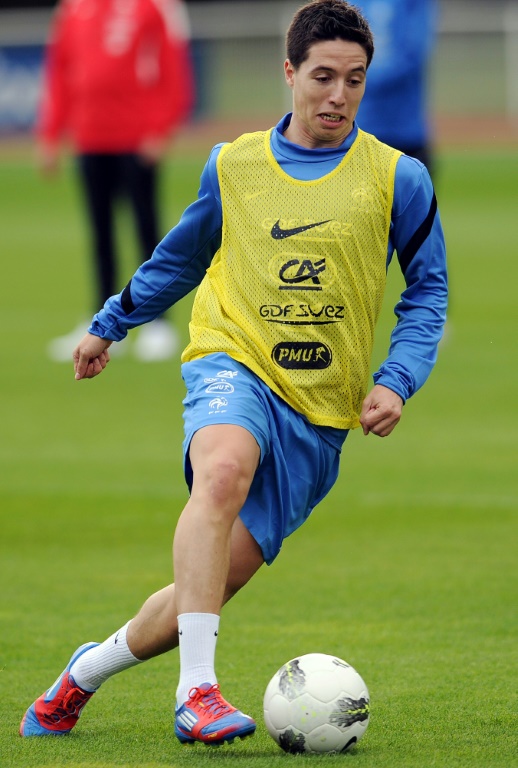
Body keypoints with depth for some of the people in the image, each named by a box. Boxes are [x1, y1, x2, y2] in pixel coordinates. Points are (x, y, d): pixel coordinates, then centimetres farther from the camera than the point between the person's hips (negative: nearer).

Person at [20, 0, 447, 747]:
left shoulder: (397, 178, 2)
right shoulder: (233, 166, 7)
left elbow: (427, 291, 10)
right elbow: (182, 255, 25)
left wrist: (397, 381, -5)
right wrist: (111, 323, 34)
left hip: (322, 409, 1)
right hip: (233, 359, -1)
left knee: (221, 574, -4)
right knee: (225, 470, -36)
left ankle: (92, 666, 25)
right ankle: (196, 691, -41)